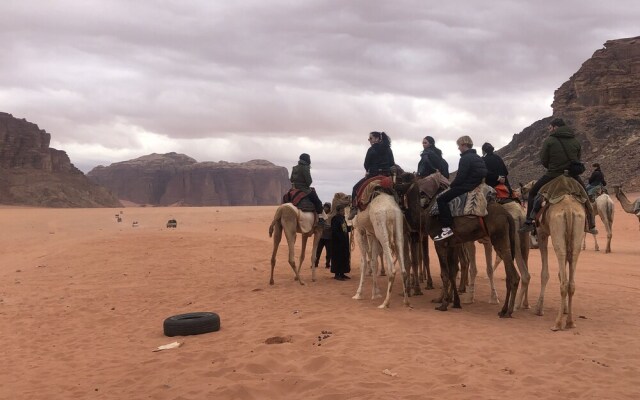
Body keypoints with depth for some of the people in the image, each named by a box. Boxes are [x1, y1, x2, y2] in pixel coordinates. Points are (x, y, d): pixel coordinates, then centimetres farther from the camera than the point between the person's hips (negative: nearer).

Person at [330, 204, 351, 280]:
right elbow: (334, 230, -20)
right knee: (338, 257, -5)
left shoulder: (342, 218, 14)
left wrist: (350, 228, 4)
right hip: (337, 242, -9)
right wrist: (340, 237, -23)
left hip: (344, 242, 9)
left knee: (345, 257, 11)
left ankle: (342, 273, 19)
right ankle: (336, 274, 1)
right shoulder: (335, 219, -13)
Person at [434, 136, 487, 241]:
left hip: (466, 186, -11)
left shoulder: (465, 158, -14)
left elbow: (460, 176, -20)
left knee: (441, 199, -13)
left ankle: (447, 228, -22)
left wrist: (451, 186, -3)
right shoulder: (478, 157, 17)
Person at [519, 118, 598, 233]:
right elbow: (577, 160, 12)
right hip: (572, 175, 4)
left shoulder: (549, 140, -5)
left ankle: (529, 222, -4)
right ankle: (591, 225, 26)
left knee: (532, 193, 11)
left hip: (553, 175, -4)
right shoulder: (575, 141, 10)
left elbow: (544, 160, -3)